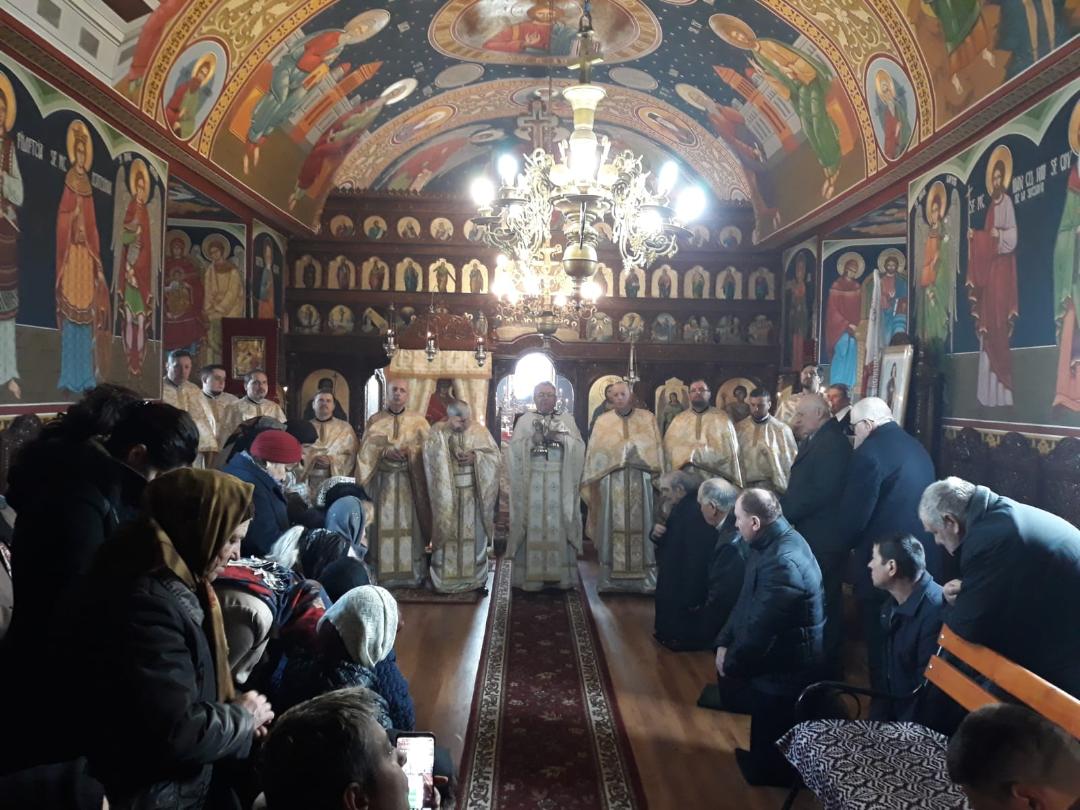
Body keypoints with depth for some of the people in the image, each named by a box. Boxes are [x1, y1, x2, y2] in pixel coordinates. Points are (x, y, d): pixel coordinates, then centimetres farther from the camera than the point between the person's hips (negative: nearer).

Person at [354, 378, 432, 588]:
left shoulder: (418, 421, 7)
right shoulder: (375, 421, 7)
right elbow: (367, 449, 0)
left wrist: (409, 451, -17)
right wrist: (385, 451, -17)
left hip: (410, 481, 0)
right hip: (383, 480, 0)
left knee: (409, 524, -1)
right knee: (385, 525, -2)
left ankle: (411, 574, 5)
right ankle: (384, 575, 3)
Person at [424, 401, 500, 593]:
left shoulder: (479, 431, 2)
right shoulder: (438, 432, -2)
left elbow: (496, 457, -2)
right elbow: (431, 458, -17)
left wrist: (475, 457, -19)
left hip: (474, 494, 2)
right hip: (447, 495, -1)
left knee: (475, 536, 8)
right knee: (447, 536, 3)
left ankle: (477, 579, 20)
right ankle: (445, 580, 15)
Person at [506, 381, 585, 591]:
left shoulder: (567, 419, 12)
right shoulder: (525, 419, 11)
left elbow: (579, 447, 1)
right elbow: (513, 448, 1)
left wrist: (559, 438, -13)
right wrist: (533, 440, -14)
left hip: (560, 481, 1)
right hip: (532, 481, 0)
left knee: (559, 525, -3)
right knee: (533, 524, -5)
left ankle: (560, 574, 2)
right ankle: (532, 576, -2)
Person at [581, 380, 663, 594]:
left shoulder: (647, 418, 9)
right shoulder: (603, 422, 11)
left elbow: (656, 449, 6)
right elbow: (594, 454, 10)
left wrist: (657, 476, -4)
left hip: (640, 481, 0)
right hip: (611, 482, 0)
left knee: (641, 527, 0)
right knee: (612, 528, -1)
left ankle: (646, 579, 5)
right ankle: (610, 579, 4)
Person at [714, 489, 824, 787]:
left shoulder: (783, 562, -33)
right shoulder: (771, 542, 0)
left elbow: (761, 629, -29)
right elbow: (746, 600, 7)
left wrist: (731, 661, -14)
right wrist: (724, 641, 0)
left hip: (784, 667, -9)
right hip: (772, 656, 9)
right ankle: (763, 763, 47)